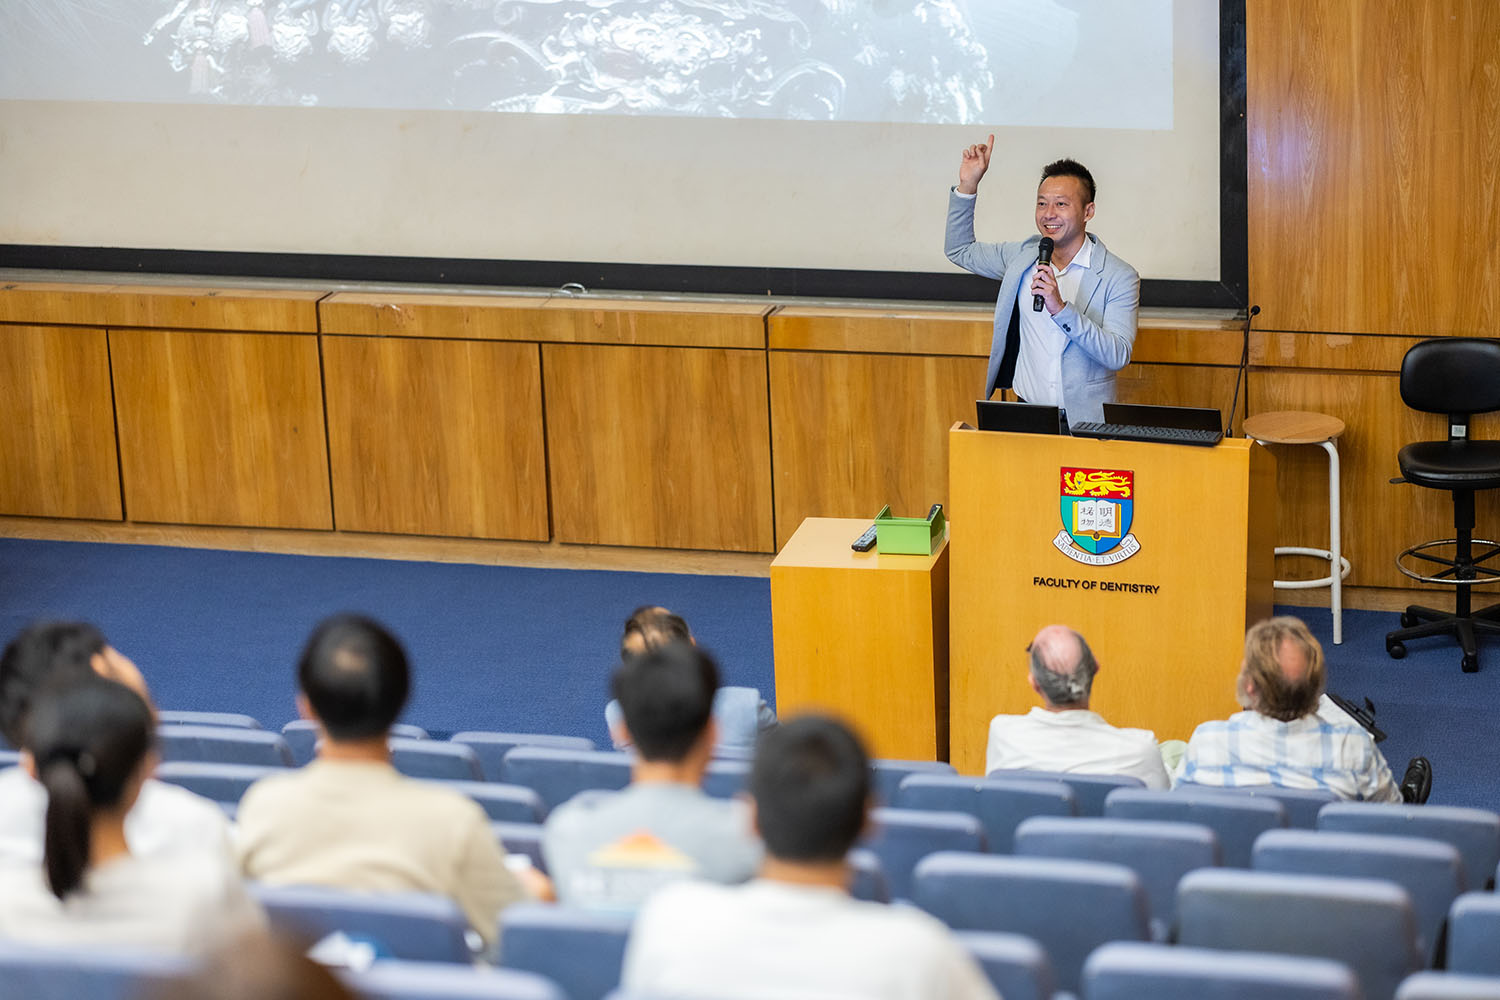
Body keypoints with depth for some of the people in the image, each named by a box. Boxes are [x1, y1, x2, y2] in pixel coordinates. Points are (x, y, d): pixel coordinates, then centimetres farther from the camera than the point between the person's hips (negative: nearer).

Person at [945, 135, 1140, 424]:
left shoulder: (1119, 278, -4)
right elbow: (960, 250, 25)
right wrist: (967, 185, 13)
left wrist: (1061, 310, -25)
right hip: (1026, 412, 3)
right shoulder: (1024, 256, 10)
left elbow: (1118, 356, -14)